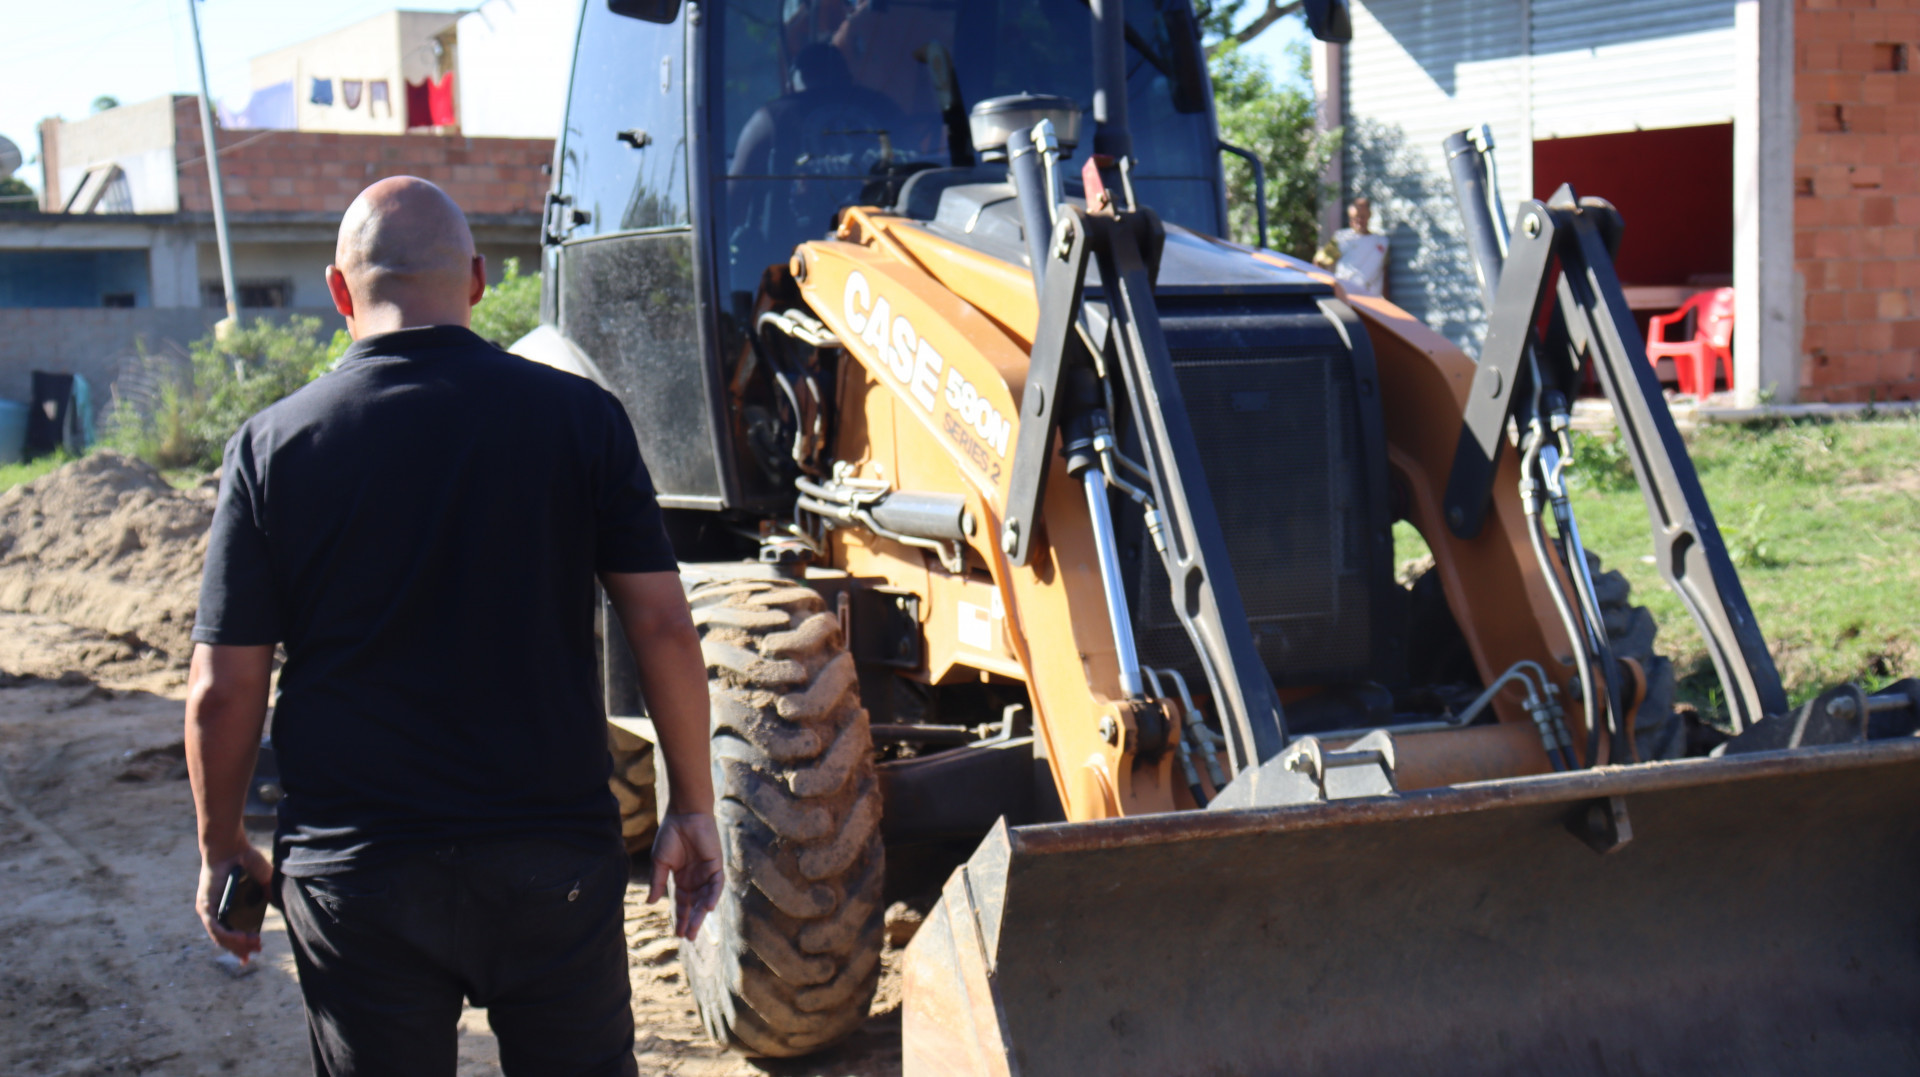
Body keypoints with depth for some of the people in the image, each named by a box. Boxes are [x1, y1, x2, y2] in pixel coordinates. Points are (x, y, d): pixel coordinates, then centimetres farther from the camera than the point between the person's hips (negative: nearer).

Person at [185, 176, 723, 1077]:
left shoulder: (272, 446, -5)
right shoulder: (578, 416, -4)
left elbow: (223, 690, -5)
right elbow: (662, 626, -5)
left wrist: (221, 851, 10)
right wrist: (693, 809, 5)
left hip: (352, 876, 0)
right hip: (556, 852, 1)